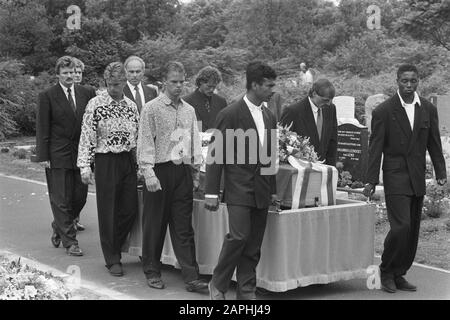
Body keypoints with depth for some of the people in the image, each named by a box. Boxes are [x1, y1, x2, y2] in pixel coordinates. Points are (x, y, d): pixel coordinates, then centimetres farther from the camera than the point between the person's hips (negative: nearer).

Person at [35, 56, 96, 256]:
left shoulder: (86, 93, 7)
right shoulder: (47, 96, -3)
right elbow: (42, 128, -4)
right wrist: (43, 156, -9)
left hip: (81, 154, 4)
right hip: (58, 156, -4)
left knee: (80, 197, 9)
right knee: (61, 200, 1)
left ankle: (59, 227, 33)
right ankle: (69, 242, 10)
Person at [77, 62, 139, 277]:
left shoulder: (131, 106, 8)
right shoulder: (95, 105, -5)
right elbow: (87, 137, -8)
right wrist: (85, 166, -14)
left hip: (128, 160, 4)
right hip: (106, 161, -4)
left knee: (130, 209, 6)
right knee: (108, 212, 1)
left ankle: (114, 245, 28)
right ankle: (113, 259, 11)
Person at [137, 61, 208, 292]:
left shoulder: (189, 110, 13)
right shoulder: (151, 109, -3)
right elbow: (145, 142, -7)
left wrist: (196, 172, 13)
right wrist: (148, 173, -15)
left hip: (183, 172, 4)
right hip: (159, 171, -4)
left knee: (184, 228, 3)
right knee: (154, 224, 5)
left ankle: (191, 277, 2)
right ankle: (152, 273, 18)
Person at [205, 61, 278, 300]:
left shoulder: (269, 117, 13)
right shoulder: (230, 114, -8)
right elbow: (216, 155, -8)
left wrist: (273, 190, 18)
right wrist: (211, 192, -11)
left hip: (261, 191, 6)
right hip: (239, 189, -6)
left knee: (254, 245, 6)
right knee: (239, 236, -14)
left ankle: (247, 291, 14)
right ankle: (218, 284, 4)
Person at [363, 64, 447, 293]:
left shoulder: (428, 109, 7)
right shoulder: (383, 111, -5)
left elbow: (434, 144, 12)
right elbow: (375, 147, -5)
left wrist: (440, 173, 4)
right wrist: (371, 181, -9)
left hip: (418, 179, 5)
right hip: (395, 177, -5)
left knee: (413, 230, 7)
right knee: (401, 227, -13)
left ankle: (399, 274, 18)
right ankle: (386, 272, 6)